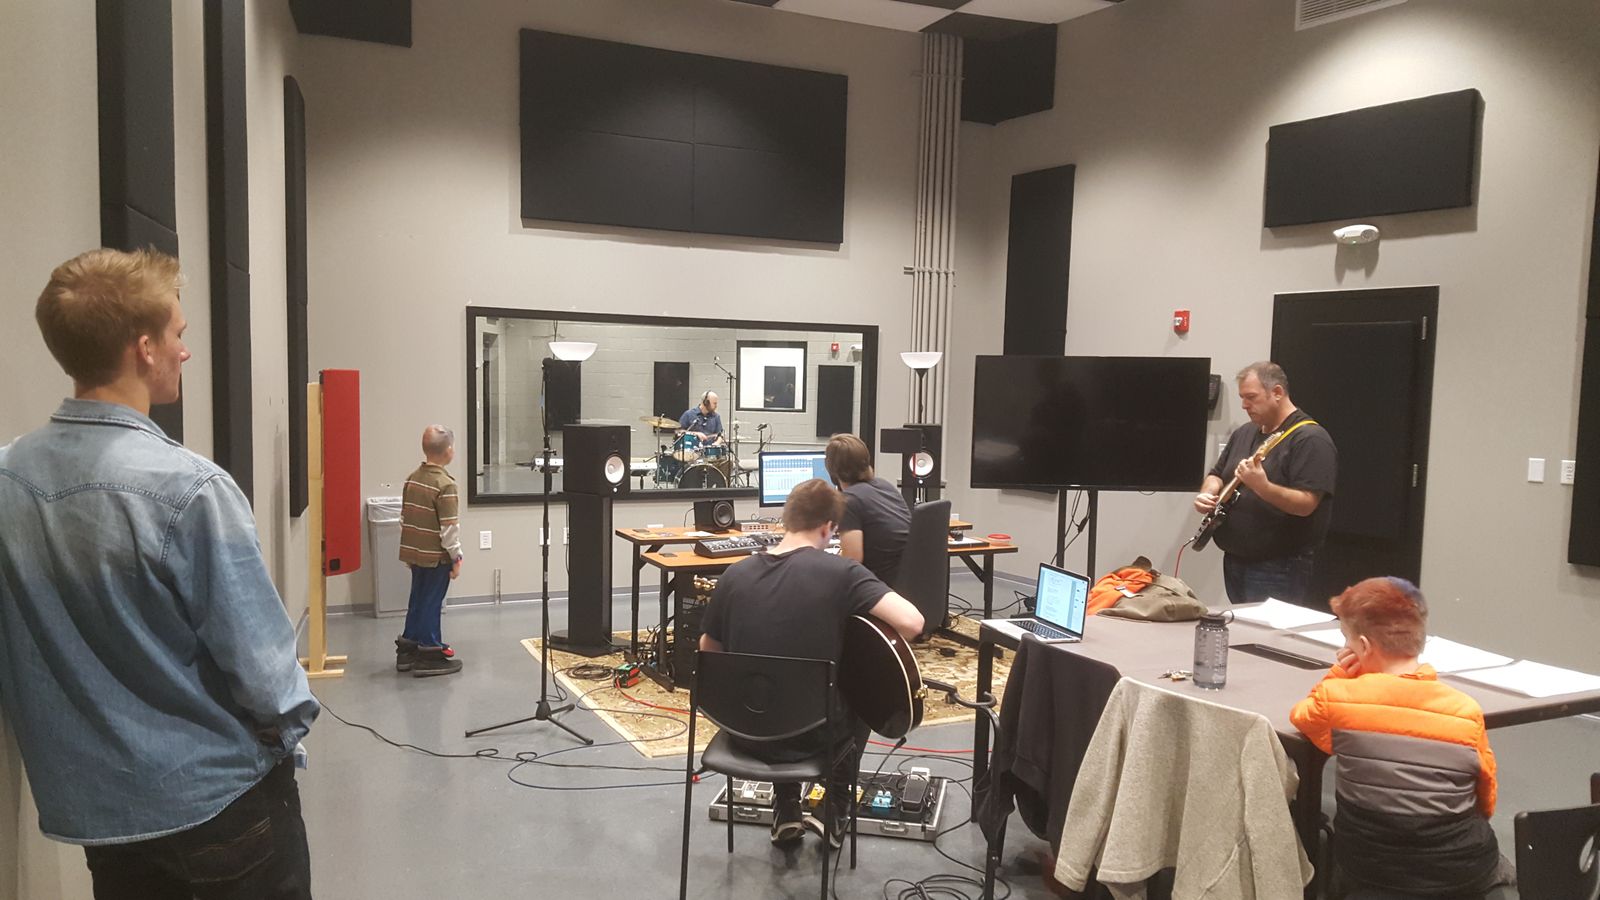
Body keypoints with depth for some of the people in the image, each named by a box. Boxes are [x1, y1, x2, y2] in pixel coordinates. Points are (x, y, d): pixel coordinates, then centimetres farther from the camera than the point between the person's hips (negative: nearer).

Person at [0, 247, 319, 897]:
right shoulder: (189, 489, -24)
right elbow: (261, 668, -21)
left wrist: (72, 745, 17)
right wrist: (289, 730, -1)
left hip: (89, 805, 6)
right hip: (221, 797, -5)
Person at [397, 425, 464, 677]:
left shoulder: (412, 479, 6)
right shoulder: (445, 484, -19)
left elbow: (404, 517, 13)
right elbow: (449, 527, -19)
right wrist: (456, 556, -10)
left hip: (414, 551, 7)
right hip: (436, 555, -7)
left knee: (417, 599, 18)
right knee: (432, 603, 1)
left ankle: (408, 648, 26)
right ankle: (430, 655, 8)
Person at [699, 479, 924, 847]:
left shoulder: (734, 575, -5)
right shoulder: (840, 572, -17)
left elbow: (708, 650, 8)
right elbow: (911, 623, -27)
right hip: (815, 735, -3)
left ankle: (786, 810, 32)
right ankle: (836, 814, 32)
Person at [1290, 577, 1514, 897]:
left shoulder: (1336, 697, -16)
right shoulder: (1465, 711, -14)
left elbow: (1300, 715, 9)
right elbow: (1486, 803, 0)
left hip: (1365, 870, 0)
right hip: (1459, 874, 1)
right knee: (1500, 869, 36)